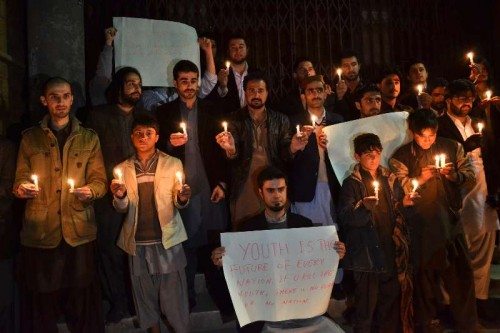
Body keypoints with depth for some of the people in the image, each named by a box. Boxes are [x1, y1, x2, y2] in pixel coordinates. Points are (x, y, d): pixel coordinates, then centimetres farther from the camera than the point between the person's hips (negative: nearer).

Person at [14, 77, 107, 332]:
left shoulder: (89, 138, 10)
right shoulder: (30, 138, 9)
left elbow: (100, 180, 6)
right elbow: (20, 179, 9)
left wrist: (91, 191, -16)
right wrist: (21, 188, -14)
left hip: (79, 231, 0)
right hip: (39, 231, 0)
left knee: (82, 300, 6)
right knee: (41, 303, 6)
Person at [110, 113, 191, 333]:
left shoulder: (173, 163, 3)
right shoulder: (122, 168, 8)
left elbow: (178, 203, 2)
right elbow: (122, 209, 5)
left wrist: (183, 198, -21)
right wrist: (120, 196, -17)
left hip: (167, 240, -2)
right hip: (137, 242, 2)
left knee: (173, 293, 3)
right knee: (145, 294, 13)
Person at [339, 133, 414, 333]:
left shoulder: (390, 179, 12)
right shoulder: (352, 184, -4)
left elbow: (398, 212, 20)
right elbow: (345, 217, -15)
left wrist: (404, 203, 0)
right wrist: (363, 205, -31)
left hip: (392, 252, 5)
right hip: (367, 254, -5)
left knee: (392, 301, 13)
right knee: (366, 304, -1)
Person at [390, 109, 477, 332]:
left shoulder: (452, 148, 7)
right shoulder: (401, 156, 1)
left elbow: (471, 179, 3)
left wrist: (455, 175, -16)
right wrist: (420, 178, -23)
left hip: (451, 221, 2)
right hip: (422, 225, -1)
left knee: (461, 274, 6)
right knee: (426, 274, 11)